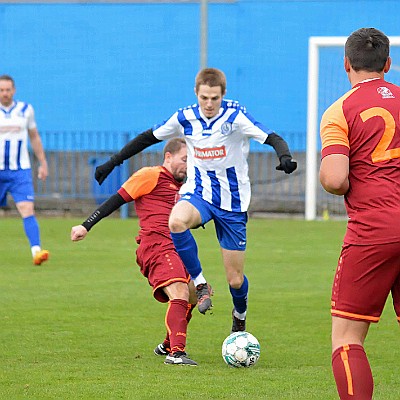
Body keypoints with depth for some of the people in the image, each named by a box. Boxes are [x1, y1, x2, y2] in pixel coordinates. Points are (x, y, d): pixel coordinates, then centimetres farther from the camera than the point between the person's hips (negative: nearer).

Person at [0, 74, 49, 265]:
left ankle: (36, 250, -25)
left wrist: (43, 163, 16)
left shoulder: (26, 110, 5)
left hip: (20, 171, 0)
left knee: (27, 209, -15)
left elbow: (34, 137, 17)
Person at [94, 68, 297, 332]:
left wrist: (285, 157, -45)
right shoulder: (185, 119, -4)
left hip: (232, 202, -2)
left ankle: (240, 317, 37)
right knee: (176, 221, -37)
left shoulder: (235, 116, -14)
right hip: (198, 193, 2)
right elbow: (149, 138, 10)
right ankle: (200, 284, -20)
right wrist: (113, 162, 9)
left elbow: (273, 138, -23)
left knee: (235, 279, 2)